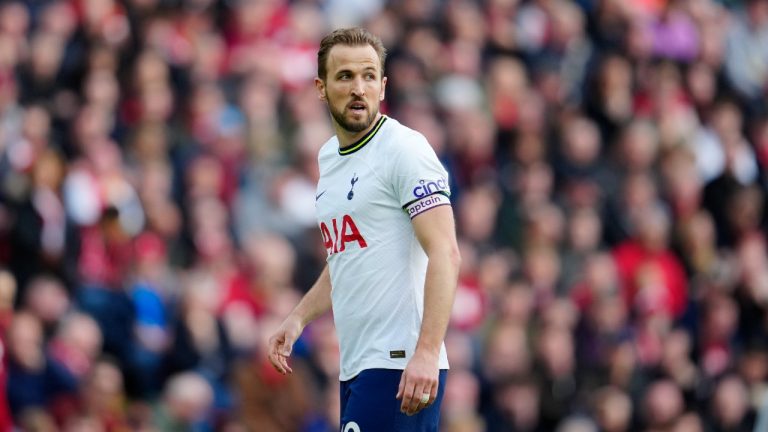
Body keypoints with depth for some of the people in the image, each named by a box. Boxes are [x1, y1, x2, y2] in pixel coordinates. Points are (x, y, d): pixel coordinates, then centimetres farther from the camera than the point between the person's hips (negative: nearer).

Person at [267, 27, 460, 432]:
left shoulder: (404, 148, -9)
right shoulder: (328, 156, 16)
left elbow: (444, 254, -17)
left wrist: (426, 353, -26)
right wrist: (298, 318, 15)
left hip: (400, 366, -8)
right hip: (354, 367, 8)